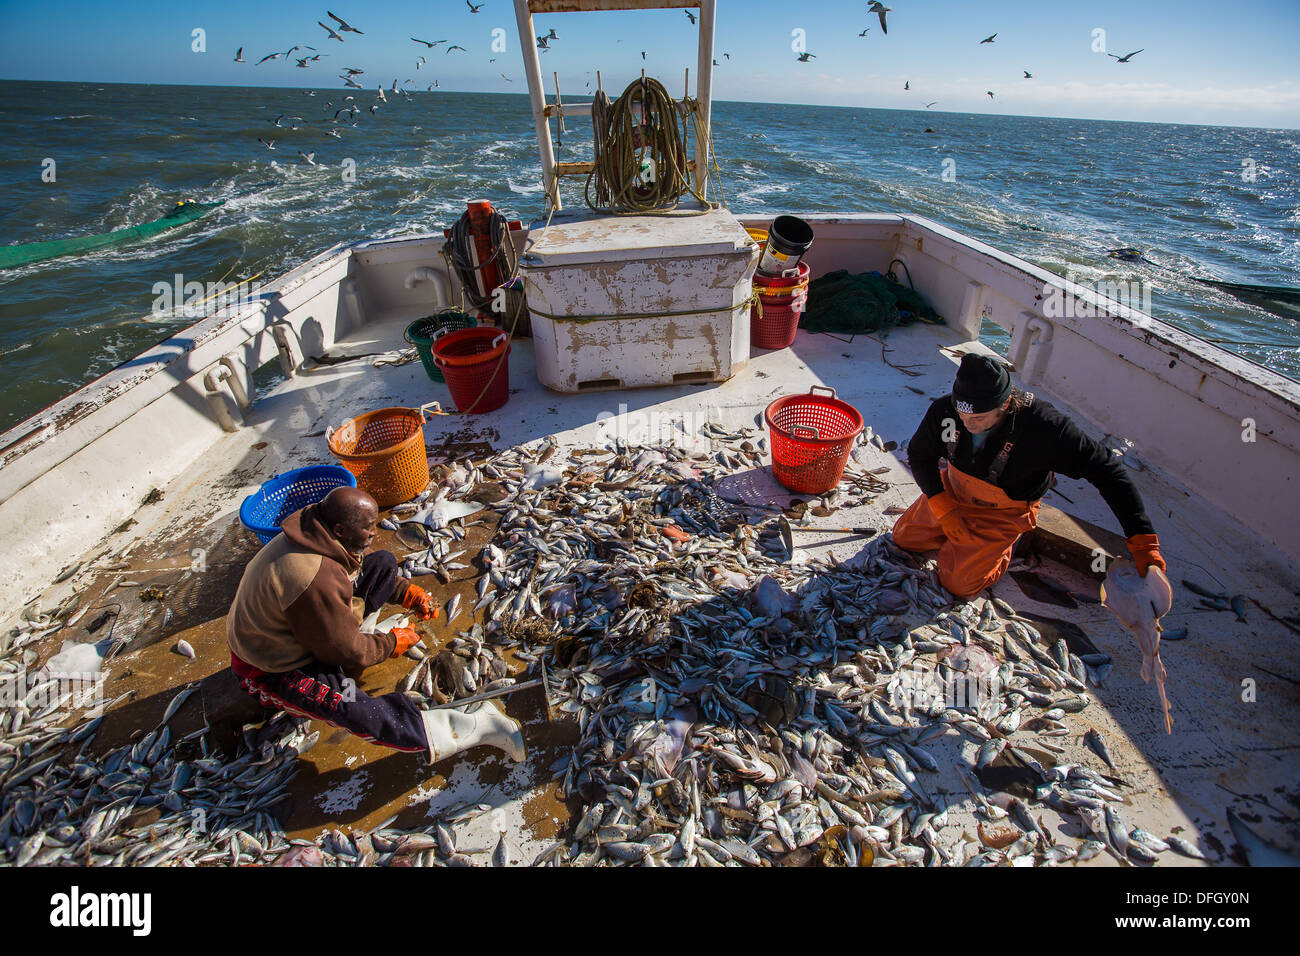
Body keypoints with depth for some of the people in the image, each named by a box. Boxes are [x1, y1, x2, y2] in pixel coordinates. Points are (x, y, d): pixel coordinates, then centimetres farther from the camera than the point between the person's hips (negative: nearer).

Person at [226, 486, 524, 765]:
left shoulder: (313, 525, -12)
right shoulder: (315, 581, -39)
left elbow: (354, 567, 10)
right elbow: (347, 652, -28)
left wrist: (408, 593, 0)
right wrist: (392, 643, -9)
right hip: (273, 669, -9)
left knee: (384, 563, 0)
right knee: (352, 707, -34)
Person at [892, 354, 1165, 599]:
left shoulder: (1042, 427, -36)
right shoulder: (943, 410, -26)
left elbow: (1107, 469, -27)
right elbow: (919, 455, -9)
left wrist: (1143, 540, -28)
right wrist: (945, 511, -16)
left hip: (1003, 512, -4)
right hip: (952, 493, 4)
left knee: (958, 582, -6)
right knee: (904, 536, 9)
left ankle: (1003, 548, 21)